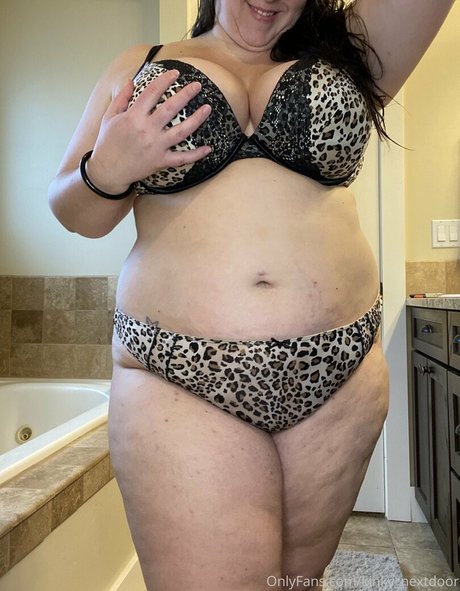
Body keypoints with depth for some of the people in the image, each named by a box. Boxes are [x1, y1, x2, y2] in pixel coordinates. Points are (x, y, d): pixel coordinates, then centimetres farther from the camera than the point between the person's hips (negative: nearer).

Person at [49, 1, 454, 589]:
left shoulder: (345, 52, 15)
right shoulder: (139, 67, 13)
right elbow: (75, 215, 11)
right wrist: (106, 170, -9)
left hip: (338, 376, 2)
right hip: (179, 383, -1)